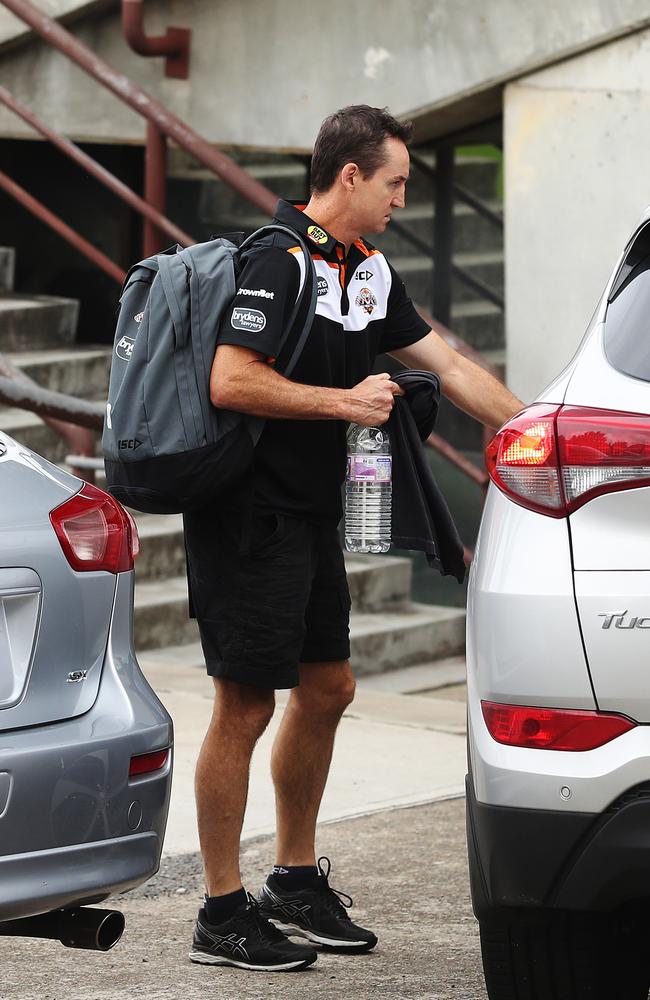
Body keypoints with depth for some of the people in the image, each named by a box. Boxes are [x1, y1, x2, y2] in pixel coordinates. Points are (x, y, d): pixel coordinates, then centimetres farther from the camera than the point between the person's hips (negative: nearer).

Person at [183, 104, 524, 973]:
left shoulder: (369, 273, 12)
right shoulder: (279, 261, -16)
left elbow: (449, 367, 17)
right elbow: (231, 383, -24)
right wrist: (348, 401, -17)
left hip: (312, 516, 10)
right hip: (250, 517, -9)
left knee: (327, 688, 14)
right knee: (246, 704, -5)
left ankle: (296, 883, 26)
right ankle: (223, 914, 1)